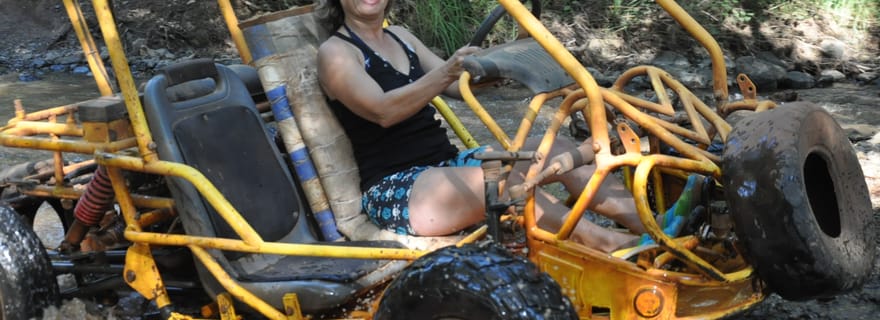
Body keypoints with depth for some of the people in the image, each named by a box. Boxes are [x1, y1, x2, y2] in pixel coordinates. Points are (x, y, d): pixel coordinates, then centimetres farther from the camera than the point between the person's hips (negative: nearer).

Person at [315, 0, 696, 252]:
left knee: (557, 149, -10)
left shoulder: (399, 36, 18)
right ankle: (602, 241, -34)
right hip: (393, 191, -8)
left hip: (447, 165, 8)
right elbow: (383, 110, -22)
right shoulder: (335, 52, -5)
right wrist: (446, 72, -34)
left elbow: (456, 87, 11)